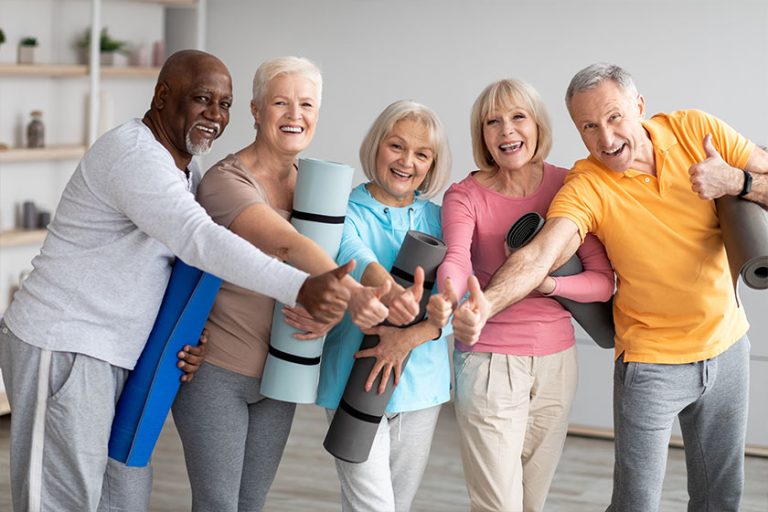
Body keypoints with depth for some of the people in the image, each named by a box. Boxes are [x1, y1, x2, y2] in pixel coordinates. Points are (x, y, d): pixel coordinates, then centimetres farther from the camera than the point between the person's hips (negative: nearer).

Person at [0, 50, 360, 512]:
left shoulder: (186, 169, 13)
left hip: (118, 354, 10)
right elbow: (200, 240, -33)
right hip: (62, 348, -9)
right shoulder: (133, 153, -19)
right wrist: (300, 289, -40)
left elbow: (181, 258, 18)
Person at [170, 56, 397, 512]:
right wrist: (352, 293, -49)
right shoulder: (226, 181, -17)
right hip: (216, 371, -6)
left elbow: (326, 261, -1)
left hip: (278, 373, 6)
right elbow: (287, 245, -34)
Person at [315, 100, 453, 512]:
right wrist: (390, 291, -52)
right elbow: (355, 257, -29)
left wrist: (409, 337, -26)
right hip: (355, 384, -4)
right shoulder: (345, 213, -6)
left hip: (422, 384, 4)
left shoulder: (438, 220, 5)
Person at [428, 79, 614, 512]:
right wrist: (449, 295, -50)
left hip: (556, 360, 3)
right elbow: (456, 260, -27)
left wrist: (548, 284, -23)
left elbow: (604, 281, -3)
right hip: (489, 359, -3)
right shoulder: (466, 195, -6)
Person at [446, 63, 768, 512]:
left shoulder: (697, 131, -10)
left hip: (727, 343, 4)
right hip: (652, 360, -3)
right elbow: (539, 254, -35)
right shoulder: (587, 188, -20)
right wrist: (487, 304, -55)